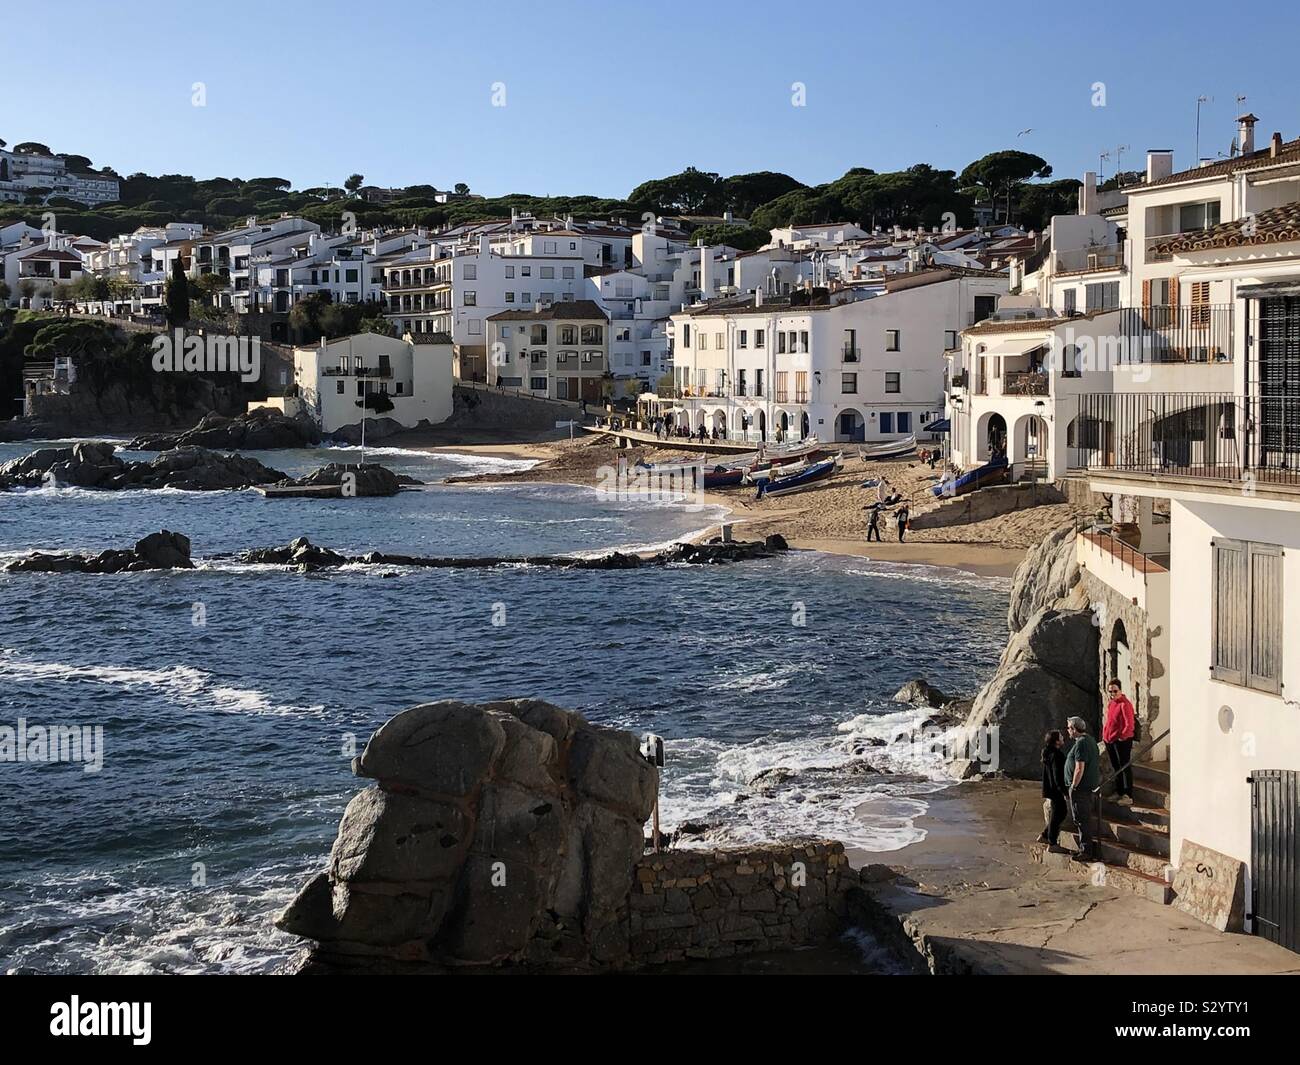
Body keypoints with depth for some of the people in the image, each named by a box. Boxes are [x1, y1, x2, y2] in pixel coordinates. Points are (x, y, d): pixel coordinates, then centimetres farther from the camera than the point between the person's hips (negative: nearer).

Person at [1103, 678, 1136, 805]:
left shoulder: (1125, 704, -15)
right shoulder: (1110, 704, 12)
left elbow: (1129, 725, -19)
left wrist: (1122, 737, -19)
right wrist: (1105, 736, 15)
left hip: (1122, 741, -9)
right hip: (1110, 741, 9)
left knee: (1124, 768, -5)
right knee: (1116, 768, 17)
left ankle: (1128, 796, -2)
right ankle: (1119, 793, 27)